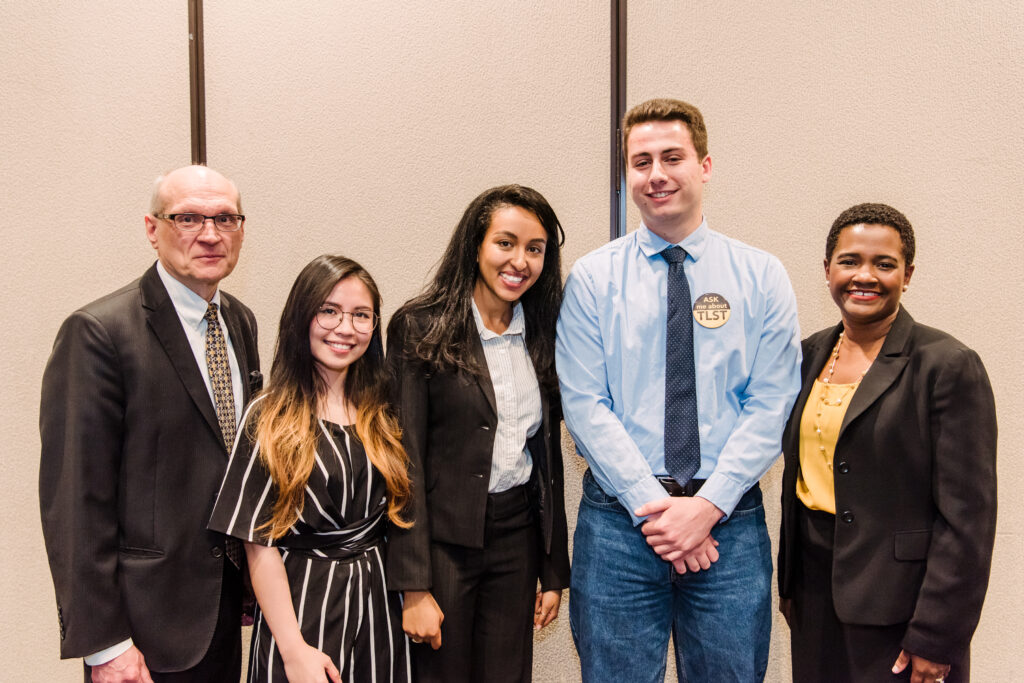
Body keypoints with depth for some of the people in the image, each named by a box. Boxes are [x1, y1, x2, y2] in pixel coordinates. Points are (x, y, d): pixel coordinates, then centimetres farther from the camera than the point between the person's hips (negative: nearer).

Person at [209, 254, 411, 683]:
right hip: (300, 601, -4)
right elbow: (260, 543, -10)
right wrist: (294, 649, -14)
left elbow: (397, 515, 10)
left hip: (378, 600, 4)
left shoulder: (382, 416, 5)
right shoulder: (269, 419, -8)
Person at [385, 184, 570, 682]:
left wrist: (554, 571, 12)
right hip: (443, 538, -4)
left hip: (518, 539, 4)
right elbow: (404, 460, -11)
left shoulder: (541, 337, 7)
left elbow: (548, 456, 12)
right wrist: (413, 586, -14)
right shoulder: (420, 328, -8)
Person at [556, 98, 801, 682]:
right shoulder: (593, 277, 2)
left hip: (731, 522, 1)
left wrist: (707, 505, -12)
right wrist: (654, 507, -12)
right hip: (619, 519, 0)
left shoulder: (762, 276, 4)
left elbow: (771, 406, -2)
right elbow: (584, 404, -4)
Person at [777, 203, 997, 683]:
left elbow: (967, 517, -13)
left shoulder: (947, 364, -12)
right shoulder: (810, 354, 6)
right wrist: (790, 587, 14)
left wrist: (936, 639, -15)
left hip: (897, 609, -5)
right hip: (816, 597, 5)